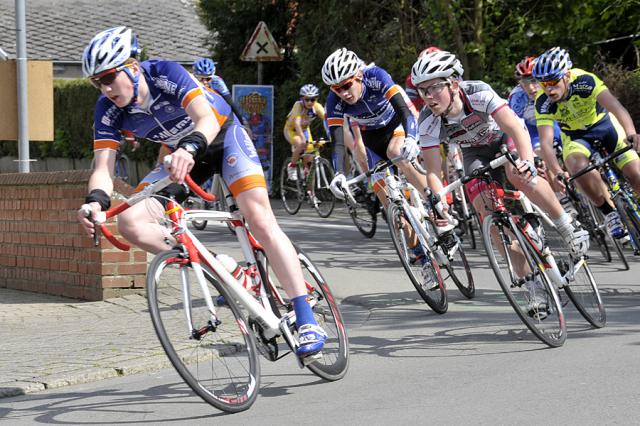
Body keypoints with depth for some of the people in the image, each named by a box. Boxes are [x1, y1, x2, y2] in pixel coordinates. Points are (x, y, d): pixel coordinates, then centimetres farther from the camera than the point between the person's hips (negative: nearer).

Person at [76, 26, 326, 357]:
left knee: (260, 219, -23)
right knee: (131, 223, -16)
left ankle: (307, 321, -21)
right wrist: (96, 200, -47)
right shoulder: (108, 110, -18)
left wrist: (190, 148, -65)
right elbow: (103, 167, -25)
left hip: (224, 136, -5)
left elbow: (207, 119, -44)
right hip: (183, 155, 5)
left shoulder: (166, 75, -30)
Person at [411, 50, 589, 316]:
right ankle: (533, 287, -7)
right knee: (490, 214, -14)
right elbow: (433, 172, -26)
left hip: (504, 138, -3)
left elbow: (515, 128, -44)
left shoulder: (478, 94, -36)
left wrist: (527, 162, -62)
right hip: (475, 154, 3)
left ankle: (568, 228, -16)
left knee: (519, 175, -35)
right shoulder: (428, 122, -28)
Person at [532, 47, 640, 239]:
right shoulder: (543, 102, -26)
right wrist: (557, 172, -51)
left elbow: (614, 105, -43)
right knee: (578, 166, -34)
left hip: (605, 124, 0)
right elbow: (546, 142, -33)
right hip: (575, 137, 1)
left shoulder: (584, 81, -31)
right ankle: (609, 212, -15)